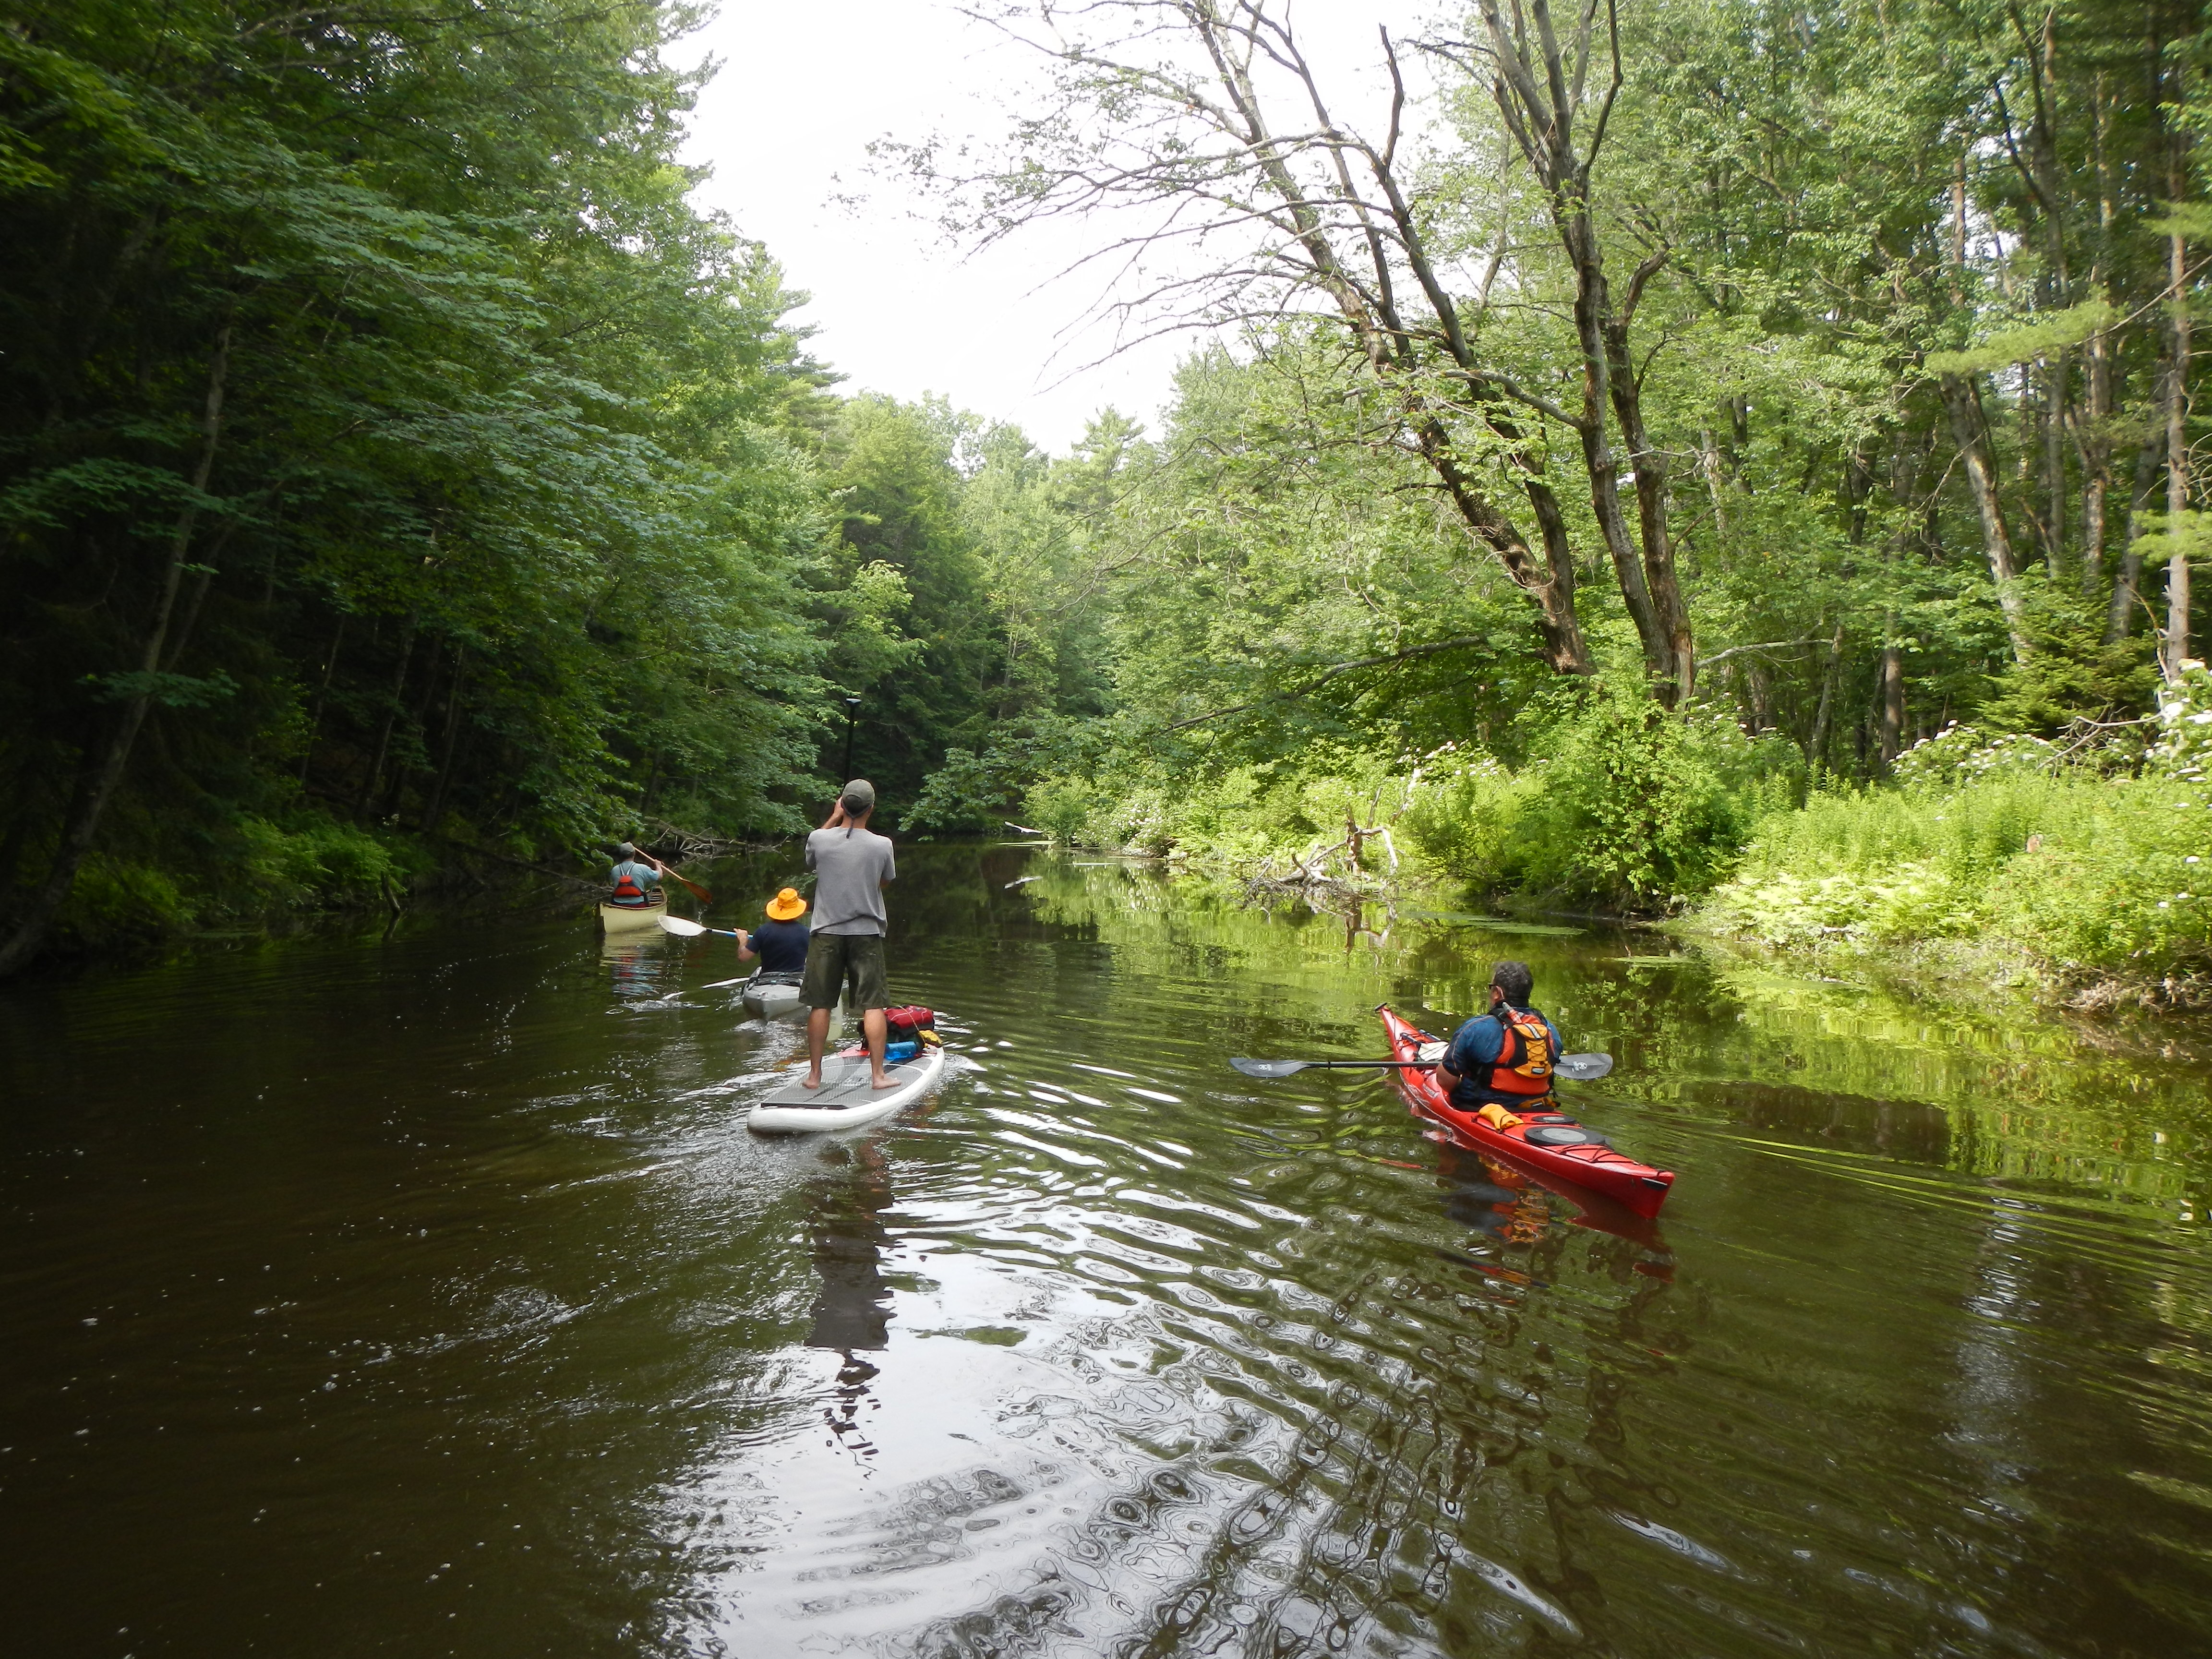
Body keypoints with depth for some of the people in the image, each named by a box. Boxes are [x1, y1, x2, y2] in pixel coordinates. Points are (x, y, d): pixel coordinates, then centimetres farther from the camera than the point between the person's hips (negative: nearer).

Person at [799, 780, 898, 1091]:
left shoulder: (819, 839, -8)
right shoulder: (882, 845, -9)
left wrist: (834, 818, 14)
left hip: (826, 933, 1)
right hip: (866, 934, -1)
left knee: (820, 1005, 8)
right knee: (873, 1005, 4)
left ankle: (814, 1074, 13)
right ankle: (877, 1074, 4)